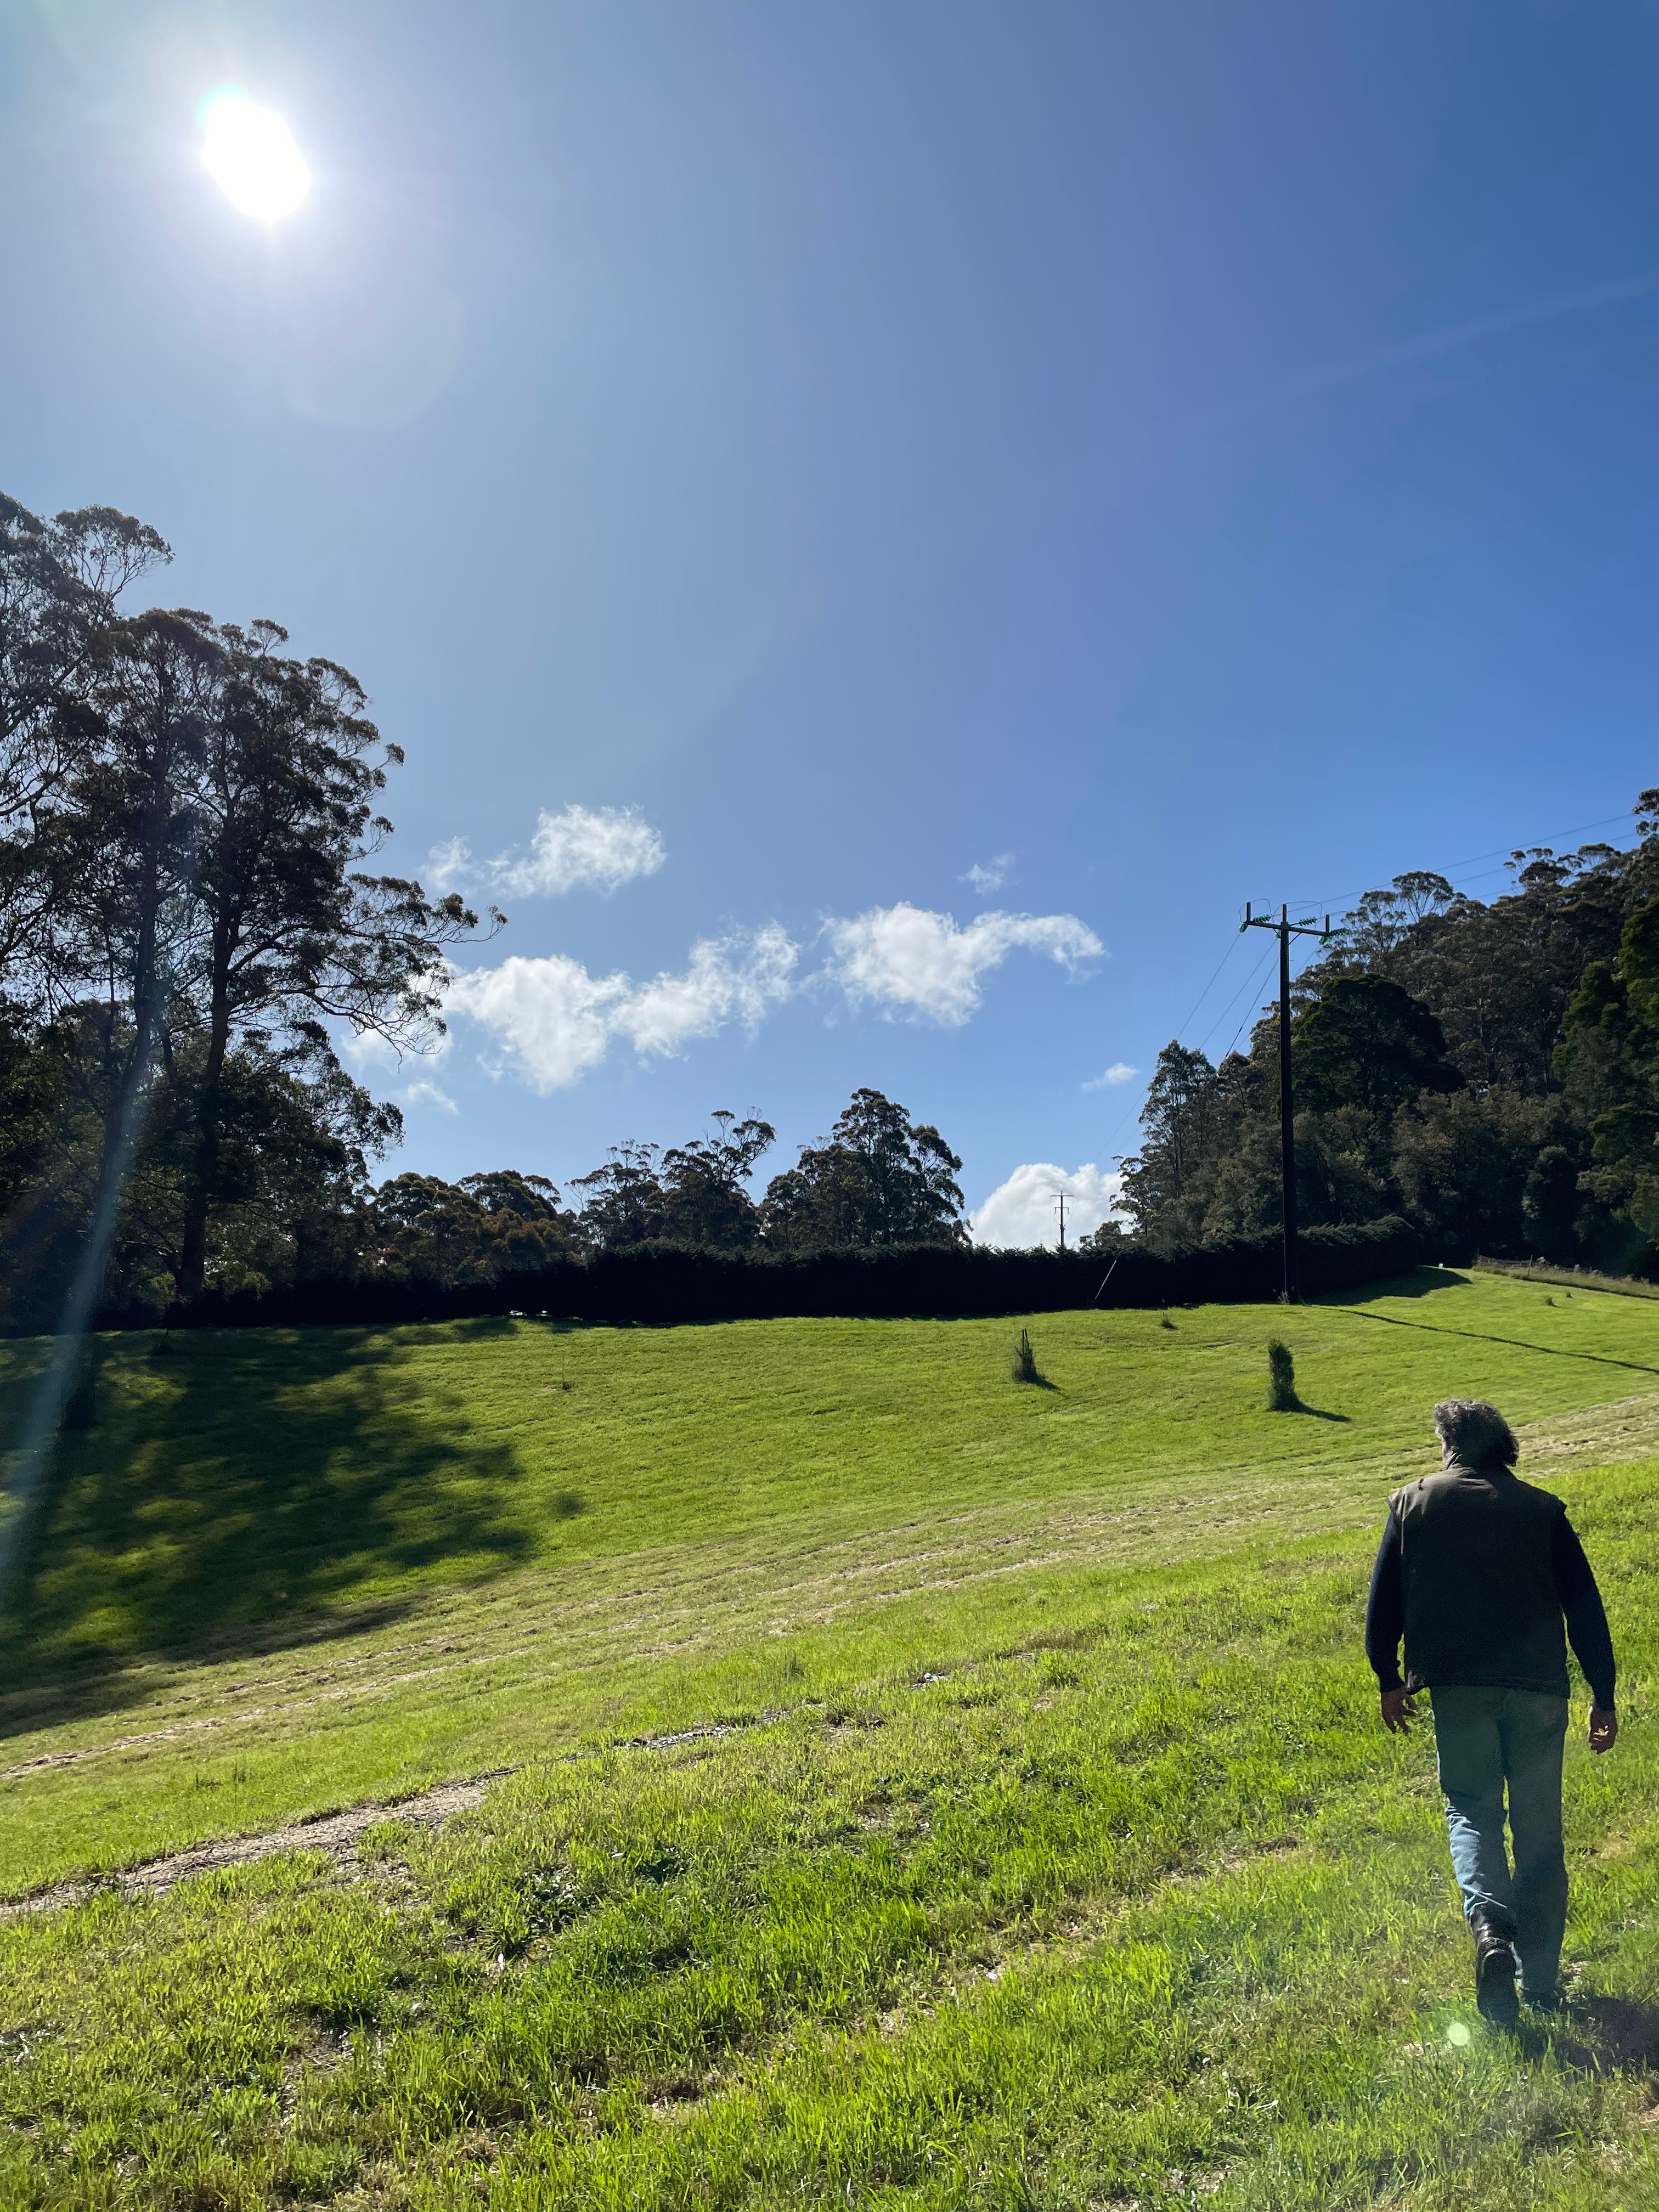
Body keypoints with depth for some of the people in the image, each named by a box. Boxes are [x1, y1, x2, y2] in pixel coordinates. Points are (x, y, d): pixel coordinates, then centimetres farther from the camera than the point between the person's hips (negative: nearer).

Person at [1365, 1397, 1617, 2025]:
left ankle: (1488, 1923, -16)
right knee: (1539, 1830, 13)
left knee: (1471, 1811, 10)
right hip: (1539, 1686, 1)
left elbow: (1383, 1602, 5)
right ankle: (1540, 1984, 19)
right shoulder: (1541, 1508, 5)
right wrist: (1603, 1696, 10)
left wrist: (1389, 1680, 16)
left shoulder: (1411, 1503, 4)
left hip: (1458, 1688, -1)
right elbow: (1585, 1608, 3)